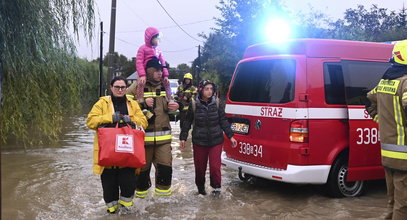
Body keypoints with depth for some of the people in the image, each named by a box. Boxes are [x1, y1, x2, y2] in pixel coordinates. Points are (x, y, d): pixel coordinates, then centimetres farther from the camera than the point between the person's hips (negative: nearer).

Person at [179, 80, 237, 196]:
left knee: (215, 166, -4)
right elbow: (187, 122, 4)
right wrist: (183, 138, 3)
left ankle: (216, 187, 17)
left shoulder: (216, 104, 1)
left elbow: (223, 121, 6)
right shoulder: (194, 105, -3)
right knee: (200, 167, 9)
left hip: (216, 141, 0)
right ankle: (200, 187, 31)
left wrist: (230, 136, 3)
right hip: (199, 142, 0)